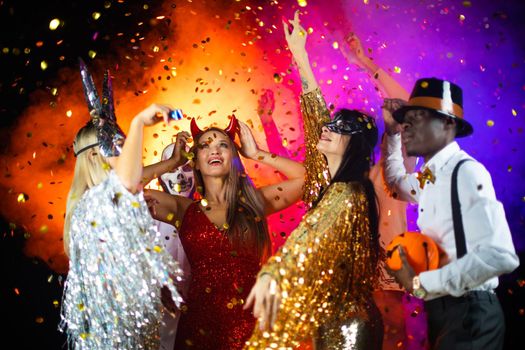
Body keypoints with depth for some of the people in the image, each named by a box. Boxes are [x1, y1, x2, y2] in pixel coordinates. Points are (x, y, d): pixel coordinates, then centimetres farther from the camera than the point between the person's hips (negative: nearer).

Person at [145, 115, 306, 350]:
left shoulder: (255, 201, 6)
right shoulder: (183, 209, 5)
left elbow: (307, 177, 1)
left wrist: (256, 154, 5)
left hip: (252, 321, 0)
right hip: (200, 323, 0)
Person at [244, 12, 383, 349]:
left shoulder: (345, 196, -19)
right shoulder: (332, 182, 5)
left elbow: (307, 244, -39)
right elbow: (316, 114, 10)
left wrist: (269, 272, -55)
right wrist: (299, 55, 13)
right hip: (337, 320, 8)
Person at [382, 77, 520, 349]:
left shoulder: (467, 172, -18)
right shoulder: (429, 178, 7)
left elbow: (500, 256, -30)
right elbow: (395, 180, 32)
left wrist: (421, 283, -23)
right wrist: (391, 132, 15)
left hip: (469, 314, -8)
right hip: (441, 311, 8)